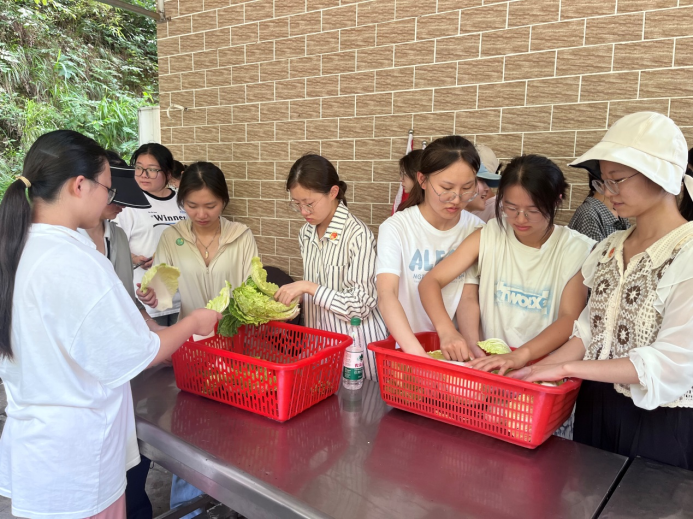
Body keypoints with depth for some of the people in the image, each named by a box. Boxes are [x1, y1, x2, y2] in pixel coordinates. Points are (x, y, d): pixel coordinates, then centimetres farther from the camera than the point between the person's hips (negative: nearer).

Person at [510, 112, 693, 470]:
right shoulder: (611, 248, 5)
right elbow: (590, 330, 6)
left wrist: (566, 367, -24)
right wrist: (540, 368, -9)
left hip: (660, 422, -6)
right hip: (594, 409, 6)